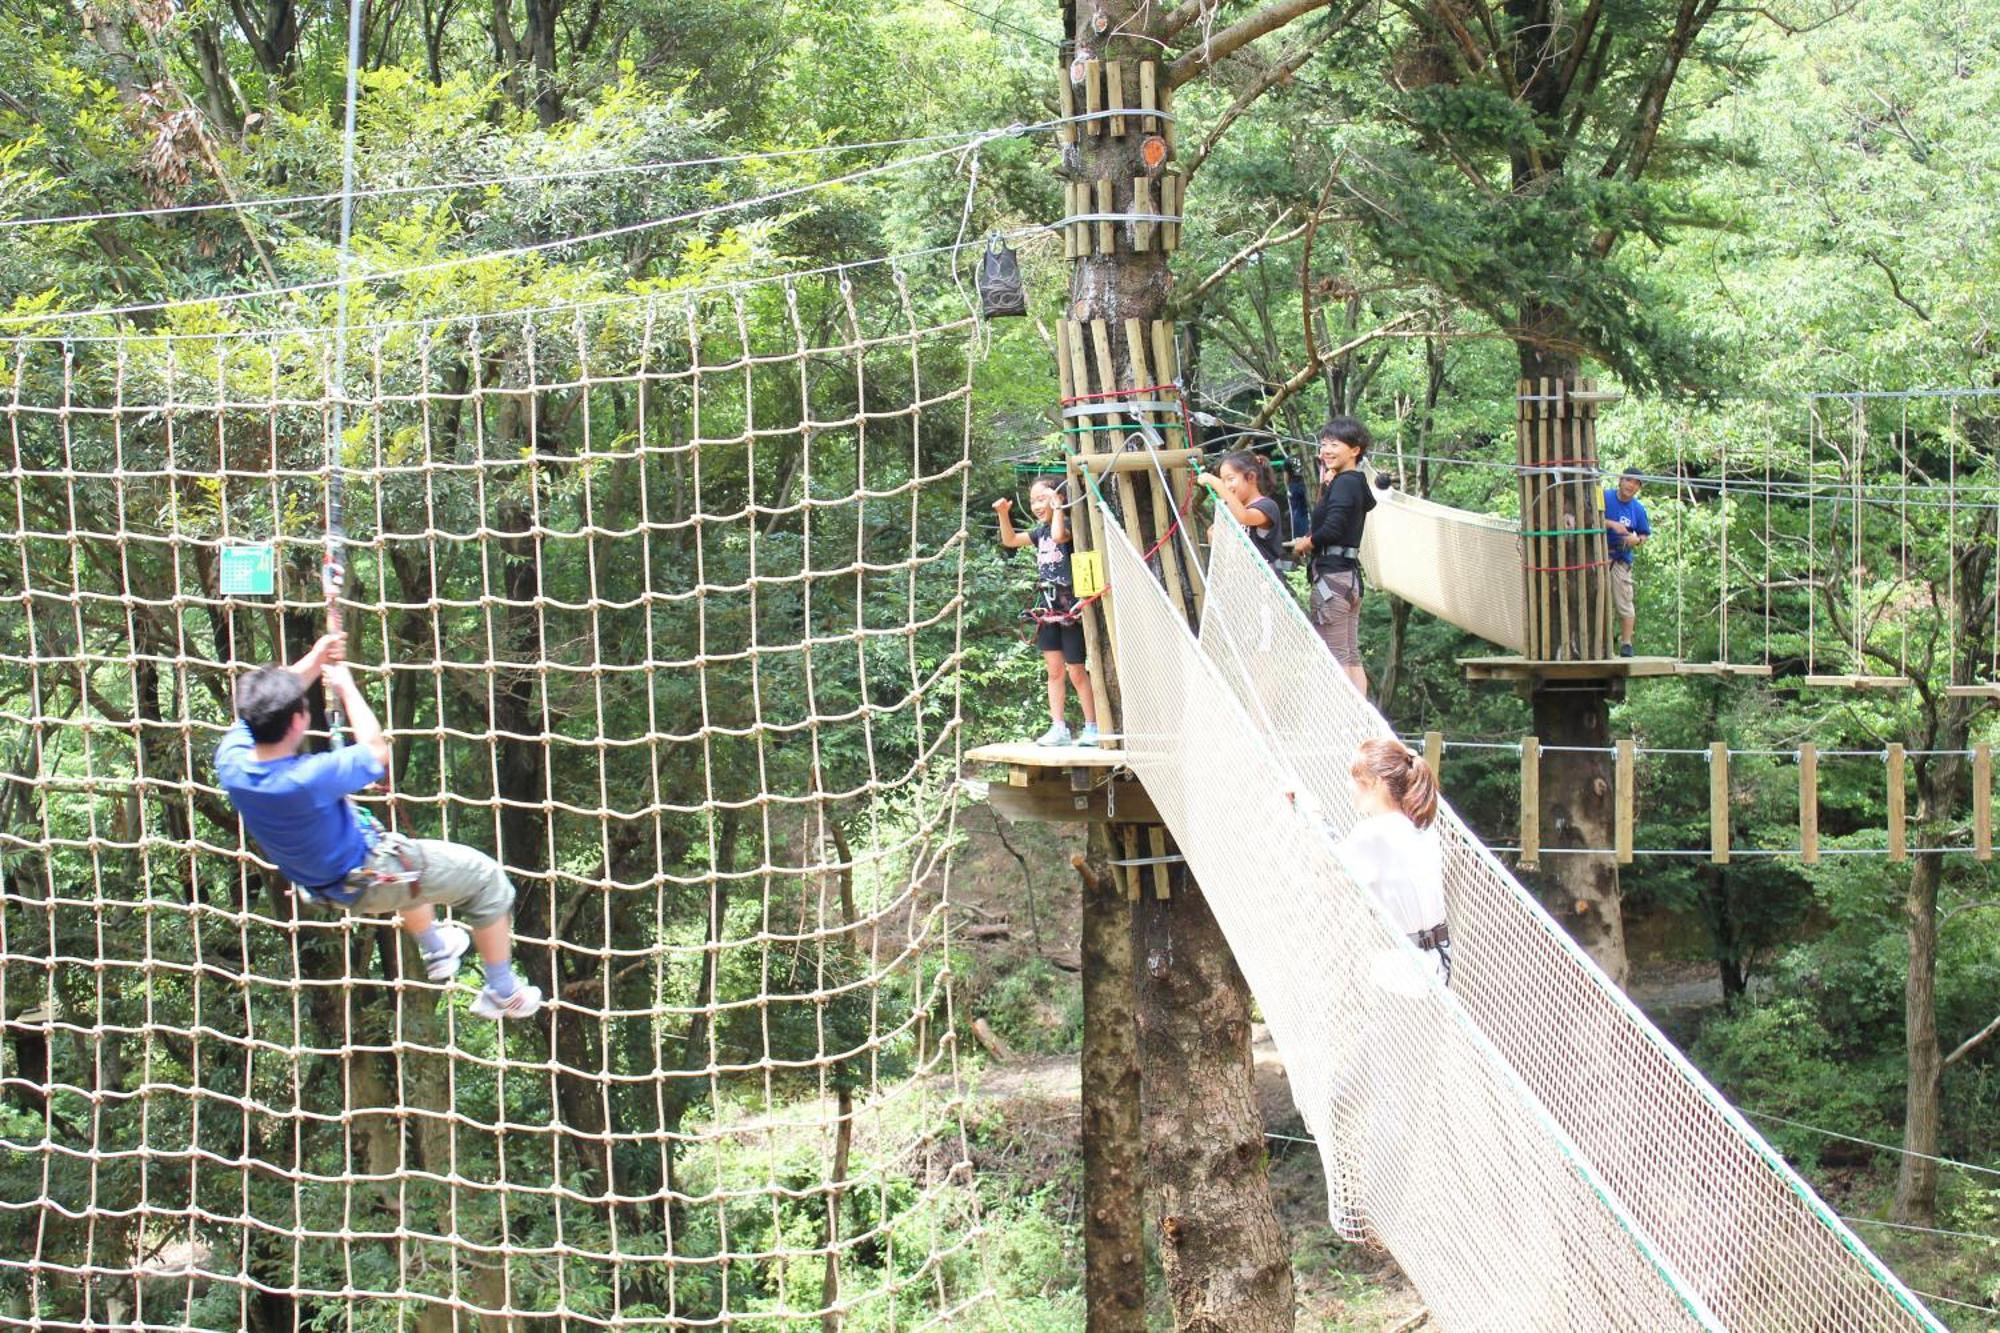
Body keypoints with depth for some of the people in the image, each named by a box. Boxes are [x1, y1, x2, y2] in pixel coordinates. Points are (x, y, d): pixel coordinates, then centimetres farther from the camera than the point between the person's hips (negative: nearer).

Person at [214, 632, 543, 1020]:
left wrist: (313, 662, -3)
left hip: (321, 881, 8)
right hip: (372, 878, -8)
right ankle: (503, 994, 22)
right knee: (487, 878, 9)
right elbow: (376, 749, -23)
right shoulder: (307, 781, -41)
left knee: (407, 849, 39)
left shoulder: (231, 759, -21)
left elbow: (262, 707, 1)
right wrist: (346, 687, -12)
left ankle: (435, 948, 59)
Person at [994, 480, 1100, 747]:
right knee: (1055, 671, 7)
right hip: (1048, 607, 8)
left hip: (1069, 606, -8)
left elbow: (1058, 535, -32)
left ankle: (1092, 728, 5)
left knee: (1076, 672, -3)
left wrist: (1057, 505, -21)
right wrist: (1003, 514, 4)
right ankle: (1059, 728, 8)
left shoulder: (1067, 523, -10)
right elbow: (1010, 540, 18)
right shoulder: (1041, 530, 13)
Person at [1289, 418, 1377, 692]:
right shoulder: (1356, 484, 17)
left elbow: (1332, 528, -22)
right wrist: (1325, 487, 6)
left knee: (1335, 657, -8)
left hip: (1332, 575, -10)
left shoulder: (1344, 484, -12)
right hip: (1350, 575, 10)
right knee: (1352, 657, 10)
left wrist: (1306, 543, -6)